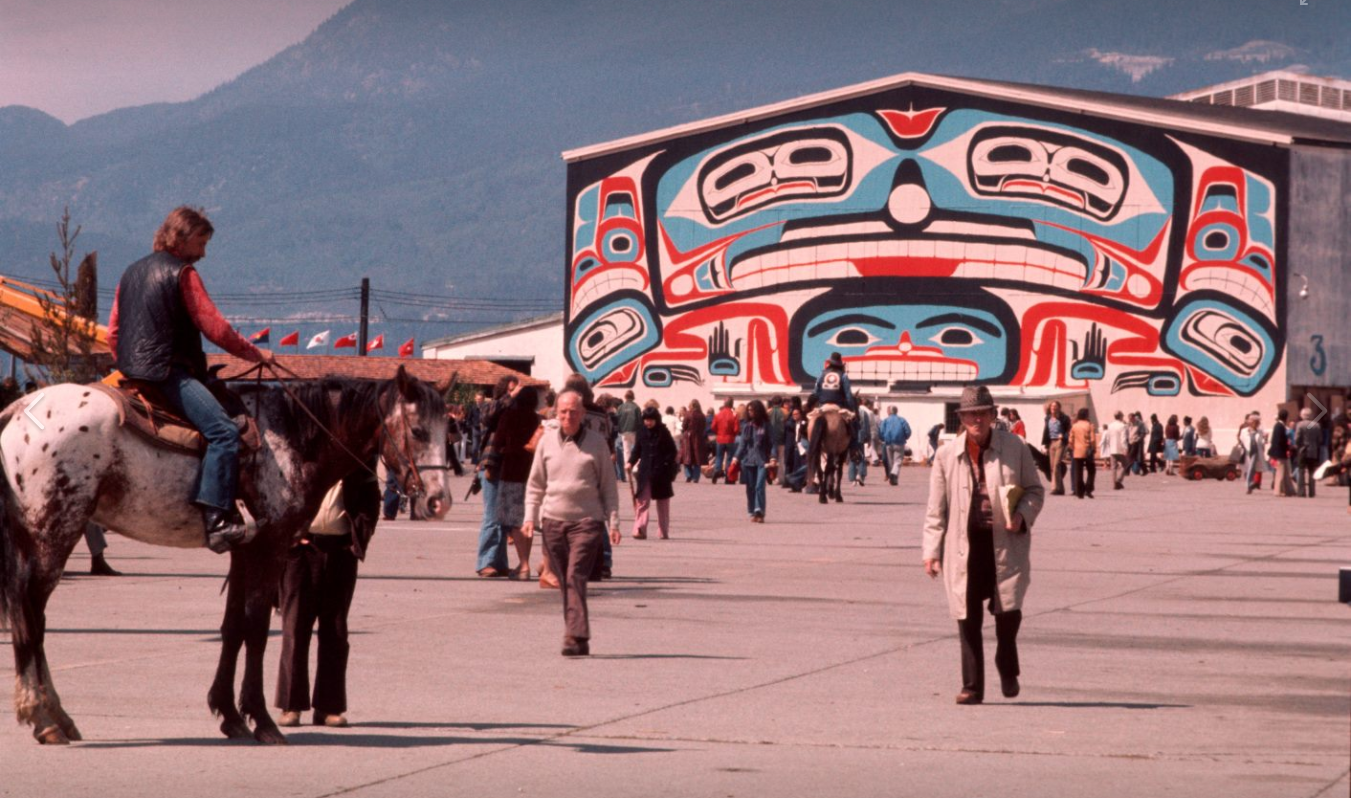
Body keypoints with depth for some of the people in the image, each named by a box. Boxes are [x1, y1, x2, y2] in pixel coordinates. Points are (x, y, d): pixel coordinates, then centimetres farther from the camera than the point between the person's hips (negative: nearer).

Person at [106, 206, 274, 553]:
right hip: (167, 370, -10)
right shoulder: (182, 273, -4)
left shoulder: (132, 273, 21)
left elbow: (112, 333, 22)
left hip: (133, 369, 10)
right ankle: (216, 519, -37)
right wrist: (256, 354, 1)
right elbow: (215, 328, -9)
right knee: (223, 430, -24)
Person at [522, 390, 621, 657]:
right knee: (565, 581, 6)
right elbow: (535, 484, 14)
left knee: (576, 577, -16)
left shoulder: (596, 443, 1)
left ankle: (576, 637, -20)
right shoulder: (547, 441, 7)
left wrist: (613, 523, 0)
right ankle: (579, 639, 13)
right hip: (553, 521, 3)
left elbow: (608, 486, 6)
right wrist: (530, 517, 4)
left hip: (587, 520, -3)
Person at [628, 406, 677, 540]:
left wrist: (670, 470, -10)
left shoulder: (663, 433, -2)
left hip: (661, 472, -1)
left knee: (663, 503, 8)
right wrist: (631, 462, -5)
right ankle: (639, 530, -16)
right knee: (642, 501, -10)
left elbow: (672, 452, 0)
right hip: (645, 472, 1)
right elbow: (637, 450, 11)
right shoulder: (641, 432, 4)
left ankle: (663, 532, 17)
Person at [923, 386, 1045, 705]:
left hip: (1006, 544, -1)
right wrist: (932, 550, 1)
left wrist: (1022, 515, -9)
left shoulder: (1015, 447, 3)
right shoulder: (946, 456, 4)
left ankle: (1007, 669, 22)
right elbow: (936, 509, 6)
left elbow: (1035, 489, 11)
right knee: (967, 617, 1)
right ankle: (972, 686, 10)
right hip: (965, 544, 1)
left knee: (1008, 610, -7)